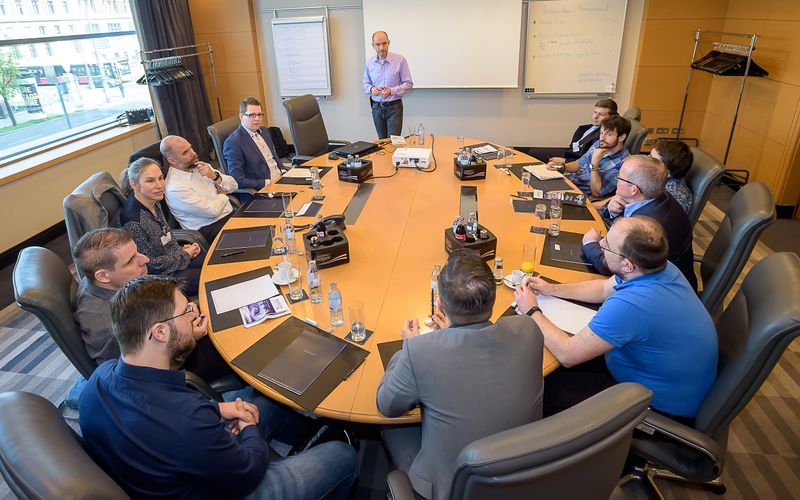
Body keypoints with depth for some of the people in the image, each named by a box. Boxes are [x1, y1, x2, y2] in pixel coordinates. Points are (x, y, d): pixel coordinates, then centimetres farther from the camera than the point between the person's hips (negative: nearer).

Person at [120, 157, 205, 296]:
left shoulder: (154, 203, 0)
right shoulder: (133, 222, -27)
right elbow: (151, 266, -22)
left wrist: (182, 248, 1)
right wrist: (184, 254, -11)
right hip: (162, 278, -9)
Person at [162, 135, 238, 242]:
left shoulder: (200, 166, 6)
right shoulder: (175, 187, -17)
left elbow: (233, 186, 7)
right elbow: (212, 210, -17)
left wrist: (215, 176, -11)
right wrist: (222, 195, 1)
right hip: (211, 230, -7)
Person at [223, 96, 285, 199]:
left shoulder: (264, 131, 13)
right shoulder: (233, 142, -12)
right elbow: (238, 181, -15)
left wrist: (284, 173, 5)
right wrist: (268, 183, -18)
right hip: (262, 191, -8)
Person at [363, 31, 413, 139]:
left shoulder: (400, 60, -10)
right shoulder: (369, 63, 3)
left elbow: (408, 84, -6)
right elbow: (366, 84, 14)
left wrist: (391, 91, -21)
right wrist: (371, 89, -10)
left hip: (394, 107, -4)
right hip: (376, 107, 4)